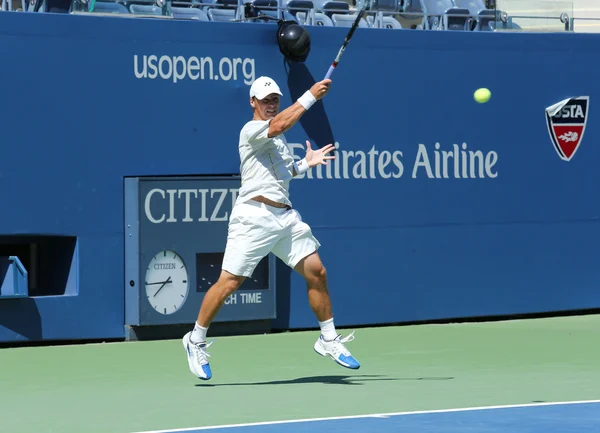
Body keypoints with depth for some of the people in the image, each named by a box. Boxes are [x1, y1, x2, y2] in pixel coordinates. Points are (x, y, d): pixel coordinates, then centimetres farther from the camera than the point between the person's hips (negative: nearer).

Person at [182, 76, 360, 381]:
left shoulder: (278, 138, 22)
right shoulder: (251, 130, -6)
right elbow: (277, 125, -27)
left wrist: (305, 163, 18)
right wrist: (310, 96, -25)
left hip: (285, 215, 8)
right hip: (254, 215, -8)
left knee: (316, 272, 1)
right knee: (229, 282, -6)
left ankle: (328, 340, 13)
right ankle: (196, 341, 8)